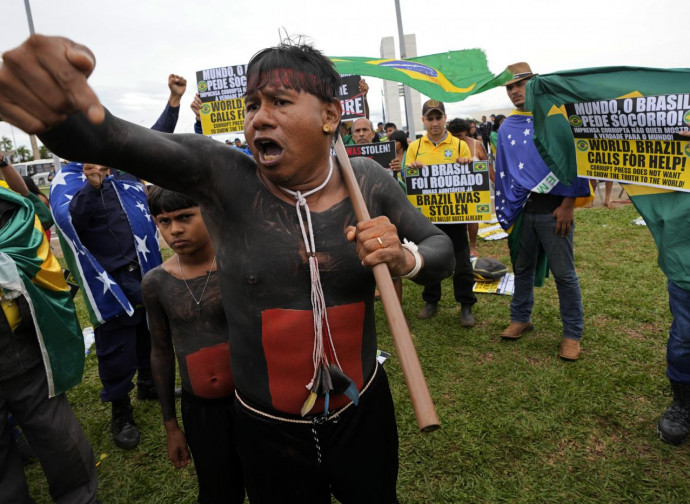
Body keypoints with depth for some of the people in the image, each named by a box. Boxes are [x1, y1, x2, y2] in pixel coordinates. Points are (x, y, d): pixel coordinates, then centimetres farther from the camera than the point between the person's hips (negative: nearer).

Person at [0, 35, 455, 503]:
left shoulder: (368, 182, -10)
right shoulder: (224, 176, -16)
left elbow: (442, 248, -1)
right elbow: (107, 139, -30)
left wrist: (405, 259, -23)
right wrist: (56, 102, -52)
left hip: (364, 411, 2)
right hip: (268, 432, -1)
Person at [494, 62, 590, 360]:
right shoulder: (506, 127, 11)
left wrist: (568, 204, -11)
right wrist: (507, 210, 10)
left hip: (552, 208, -4)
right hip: (520, 209, 4)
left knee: (563, 273, 1)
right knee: (522, 268, 13)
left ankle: (572, 333, 15)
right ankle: (520, 318, 30)